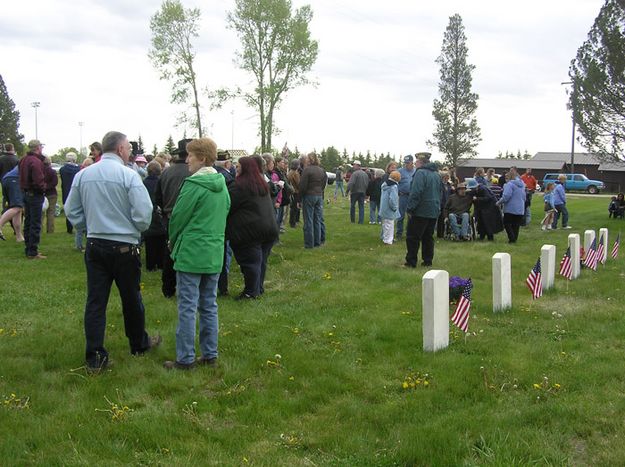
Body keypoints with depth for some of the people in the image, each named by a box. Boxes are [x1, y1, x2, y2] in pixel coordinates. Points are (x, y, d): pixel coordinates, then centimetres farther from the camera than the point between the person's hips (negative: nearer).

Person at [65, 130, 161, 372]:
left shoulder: (83, 175, 1)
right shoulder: (128, 175, -14)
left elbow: (72, 211, 7)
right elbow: (143, 213, -17)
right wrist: (137, 229, 2)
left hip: (95, 245, 4)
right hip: (124, 247, -3)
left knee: (95, 300, 6)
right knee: (131, 298, 13)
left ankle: (94, 357, 6)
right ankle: (139, 344, 32)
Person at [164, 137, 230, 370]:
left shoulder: (193, 185, -15)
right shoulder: (222, 185, 8)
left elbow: (178, 217, -10)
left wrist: (173, 242, 9)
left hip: (191, 254, -7)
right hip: (215, 254, 7)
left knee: (187, 307, 0)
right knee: (209, 306, 13)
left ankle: (185, 359, 5)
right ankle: (210, 355, 19)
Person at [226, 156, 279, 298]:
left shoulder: (239, 186, -15)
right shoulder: (262, 184, 12)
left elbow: (227, 206, -11)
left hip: (249, 231, -8)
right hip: (269, 227, 8)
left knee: (250, 261, 1)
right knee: (261, 260, 15)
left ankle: (251, 292, 7)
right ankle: (259, 288, 25)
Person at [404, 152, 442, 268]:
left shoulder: (420, 173, -14)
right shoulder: (436, 174, 14)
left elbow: (415, 193, -21)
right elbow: (441, 191, 21)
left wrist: (410, 208, -16)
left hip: (421, 211, -8)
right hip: (434, 211, 8)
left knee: (413, 236, -1)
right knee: (428, 237, 14)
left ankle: (411, 261, -1)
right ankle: (428, 260, 16)